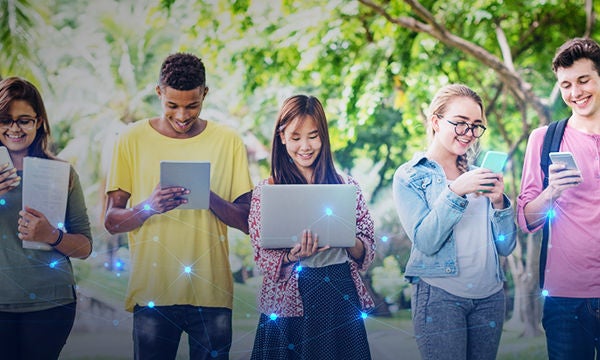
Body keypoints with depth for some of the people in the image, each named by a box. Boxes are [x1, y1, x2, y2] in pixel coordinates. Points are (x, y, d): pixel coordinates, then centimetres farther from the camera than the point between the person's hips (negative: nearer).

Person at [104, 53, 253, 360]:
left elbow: (247, 221, 2)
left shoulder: (228, 141, 5)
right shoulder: (132, 139, 3)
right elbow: (111, 221, 1)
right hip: (151, 293, 0)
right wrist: (149, 208, -20)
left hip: (212, 291, 1)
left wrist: (210, 198, -17)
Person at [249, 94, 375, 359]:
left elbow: (367, 251, 4)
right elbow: (264, 260, -3)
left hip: (341, 300, 2)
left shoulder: (347, 186, 5)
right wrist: (295, 255, -22)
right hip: (289, 305, -1)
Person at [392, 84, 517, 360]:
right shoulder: (409, 177, 1)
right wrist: (455, 191, -21)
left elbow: (505, 246, 8)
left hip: (489, 296, 5)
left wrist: (498, 202, -8)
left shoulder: (480, 175, 13)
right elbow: (425, 242, -13)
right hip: (439, 295, -4)